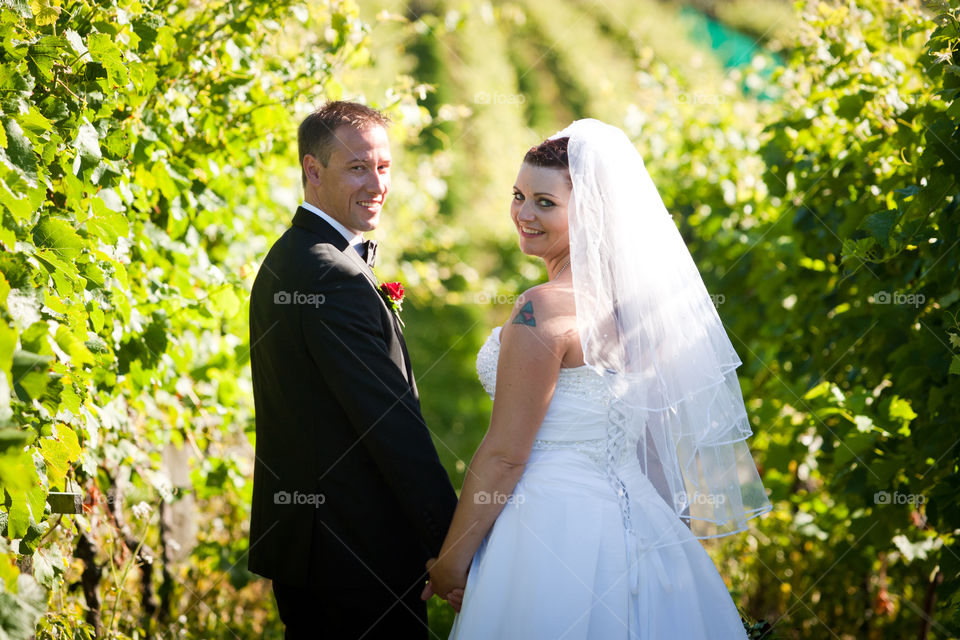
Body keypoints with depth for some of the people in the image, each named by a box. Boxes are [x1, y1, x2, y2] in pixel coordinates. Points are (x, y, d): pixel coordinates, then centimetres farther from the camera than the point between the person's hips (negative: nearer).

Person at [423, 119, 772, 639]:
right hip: (629, 514, 8)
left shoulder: (544, 309, -19)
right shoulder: (634, 293, 5)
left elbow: (504, 455, -17)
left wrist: (450, 561, -8)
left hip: (556, 532, -8)